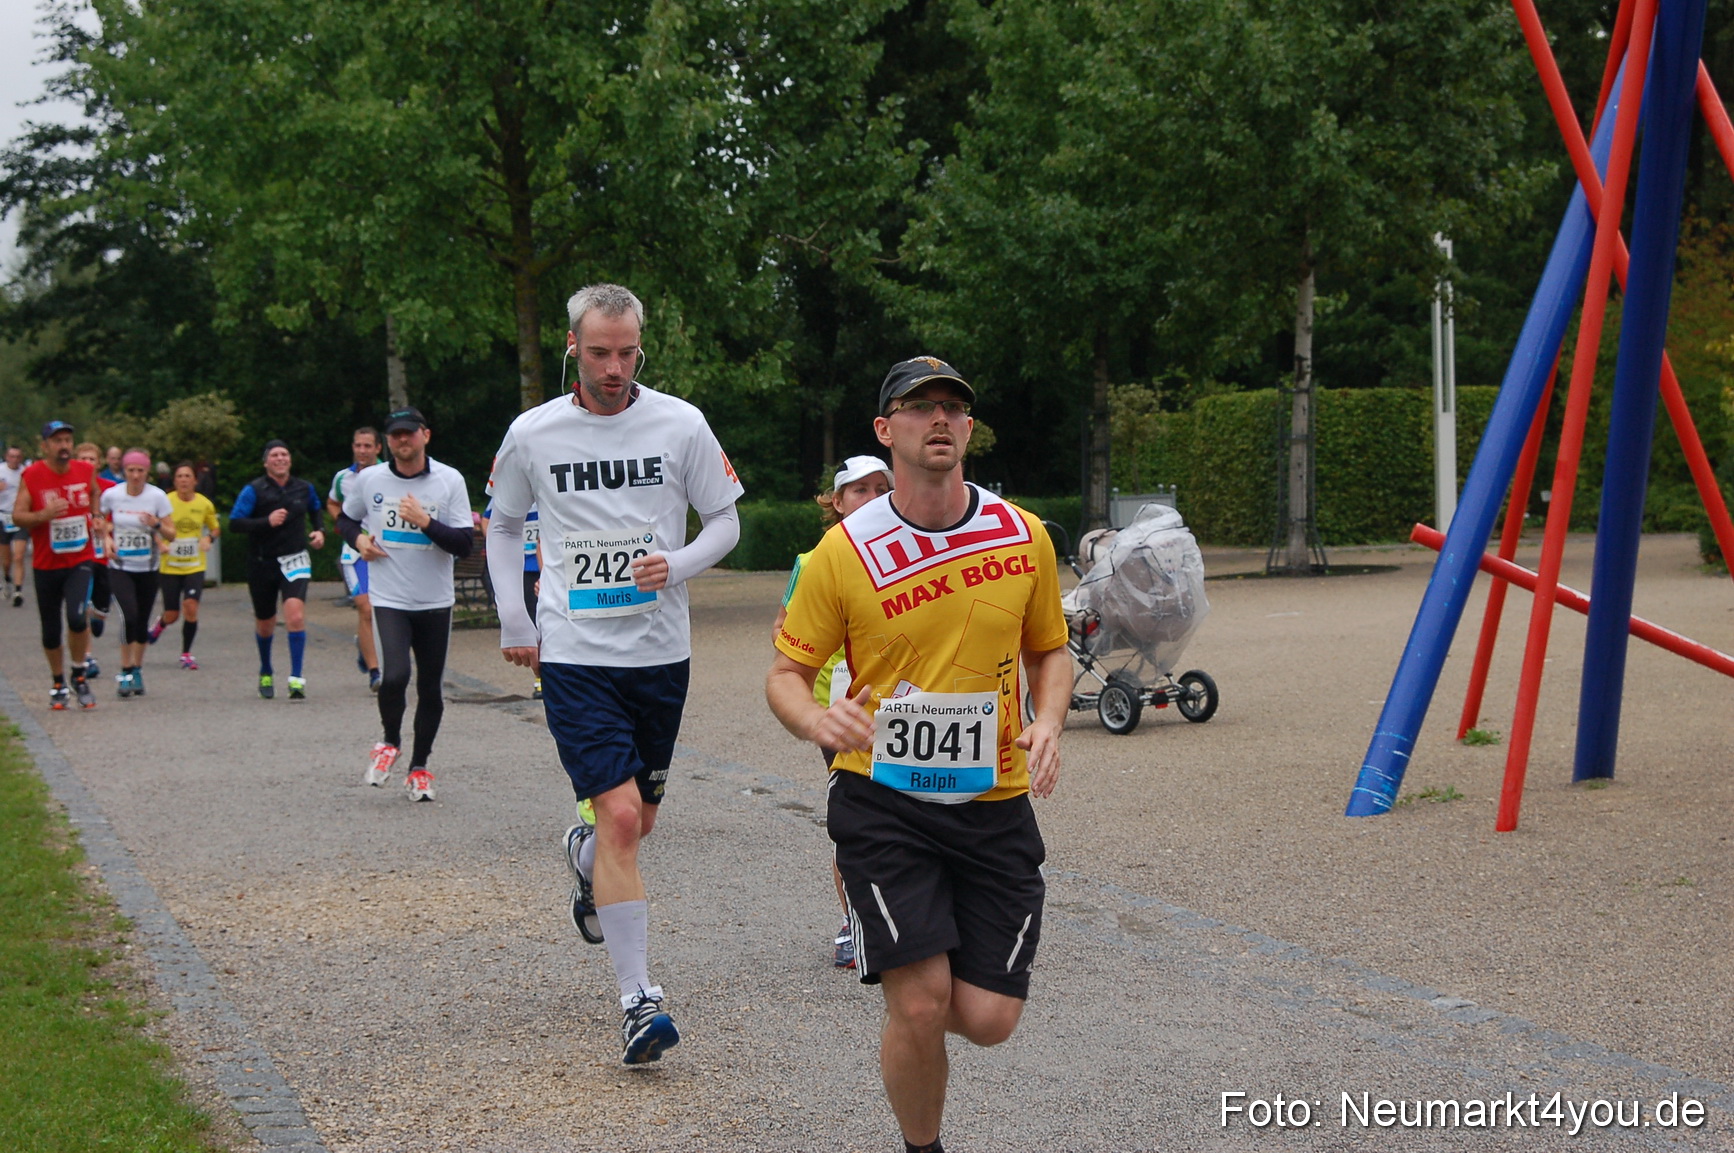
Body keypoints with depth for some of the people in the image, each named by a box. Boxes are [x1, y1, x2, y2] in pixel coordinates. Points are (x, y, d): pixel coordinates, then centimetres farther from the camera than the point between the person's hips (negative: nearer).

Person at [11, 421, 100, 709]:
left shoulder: (86, 471, 0)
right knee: (51, 631, 7)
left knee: (76, 617, -20)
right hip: (46, 564, 0)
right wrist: (43, 515, -26)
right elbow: (17, 515, -9)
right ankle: (58, 684, 27)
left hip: (80, 560, 0)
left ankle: (79, 676, 2)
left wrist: (94, 518, 6)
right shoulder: (32, 475, -8)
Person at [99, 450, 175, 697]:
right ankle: (125, 671, -9)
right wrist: (107, 538, -2)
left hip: (148, 568, 1)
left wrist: (157, 524, -24)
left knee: (142, 622, 8)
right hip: (120, 567, -1)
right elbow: (101, 520, 15)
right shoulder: (111, 495, -5)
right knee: (129, 615, -19)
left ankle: (137, 670, 27)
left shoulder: (157, 496, -7)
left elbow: (171, 534, -5)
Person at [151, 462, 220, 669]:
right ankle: (160, 624, 42)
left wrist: (209, 539, -7)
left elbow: (216, 529, 14)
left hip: (195, 566, 1)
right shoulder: (166, 502, -6)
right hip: (170, 566, -1)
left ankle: (186, 654, 1)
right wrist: (160, 544, -14)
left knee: (191, 607, -16)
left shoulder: (204, 504, -1)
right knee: (172, 615, 2)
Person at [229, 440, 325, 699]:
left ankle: (296, 679, -19)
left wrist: (319, 530, 8)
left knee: (295, 615, -22)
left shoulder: (304, 488, 5)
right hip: (262, 563, -1)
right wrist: (267, 522, -26)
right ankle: (266, 673, 39)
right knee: (265, 624, 13)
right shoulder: (254, 490, -7)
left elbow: (316, 510, 26)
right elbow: (234, 522, -14)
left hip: (295, 560, 1)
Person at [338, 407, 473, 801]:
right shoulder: (368, 480, 1)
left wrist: (426, 522, -20)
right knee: (394, 676, -20)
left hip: (435, 602, 1)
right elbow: (345, 518, 20)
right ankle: (390, 742, 9)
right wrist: (358, 539, -1)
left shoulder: (450, 480, -3)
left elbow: (465, 544, -7)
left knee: (430, 688, 6)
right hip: (389, 600, -1)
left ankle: (419, 767, 24)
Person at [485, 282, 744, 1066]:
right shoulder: (532, 434, -1)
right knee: (621, 815, -14)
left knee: (639, 820, 14)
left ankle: (584, 857, 52)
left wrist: (678, 566, -13)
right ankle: (638, 1000, -8)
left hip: (661, 651, 2)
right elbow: (503, 525, 15)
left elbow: (725, 521, 6)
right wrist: (513, 623, 9)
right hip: (575, 654, -2)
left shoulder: (681, 425, -2)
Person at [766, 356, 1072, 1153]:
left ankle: (912, 992, 33)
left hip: (993, 802, 3)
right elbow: (785, 673, 1)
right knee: (921, 1005, -13)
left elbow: (1049, 649, 17)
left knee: (988, 1018, -3)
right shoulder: (843, 551, -6)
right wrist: (818, 720, -22)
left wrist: (1047, 724, -4)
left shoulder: (1024, 536, 2)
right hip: (882, 800, -2)